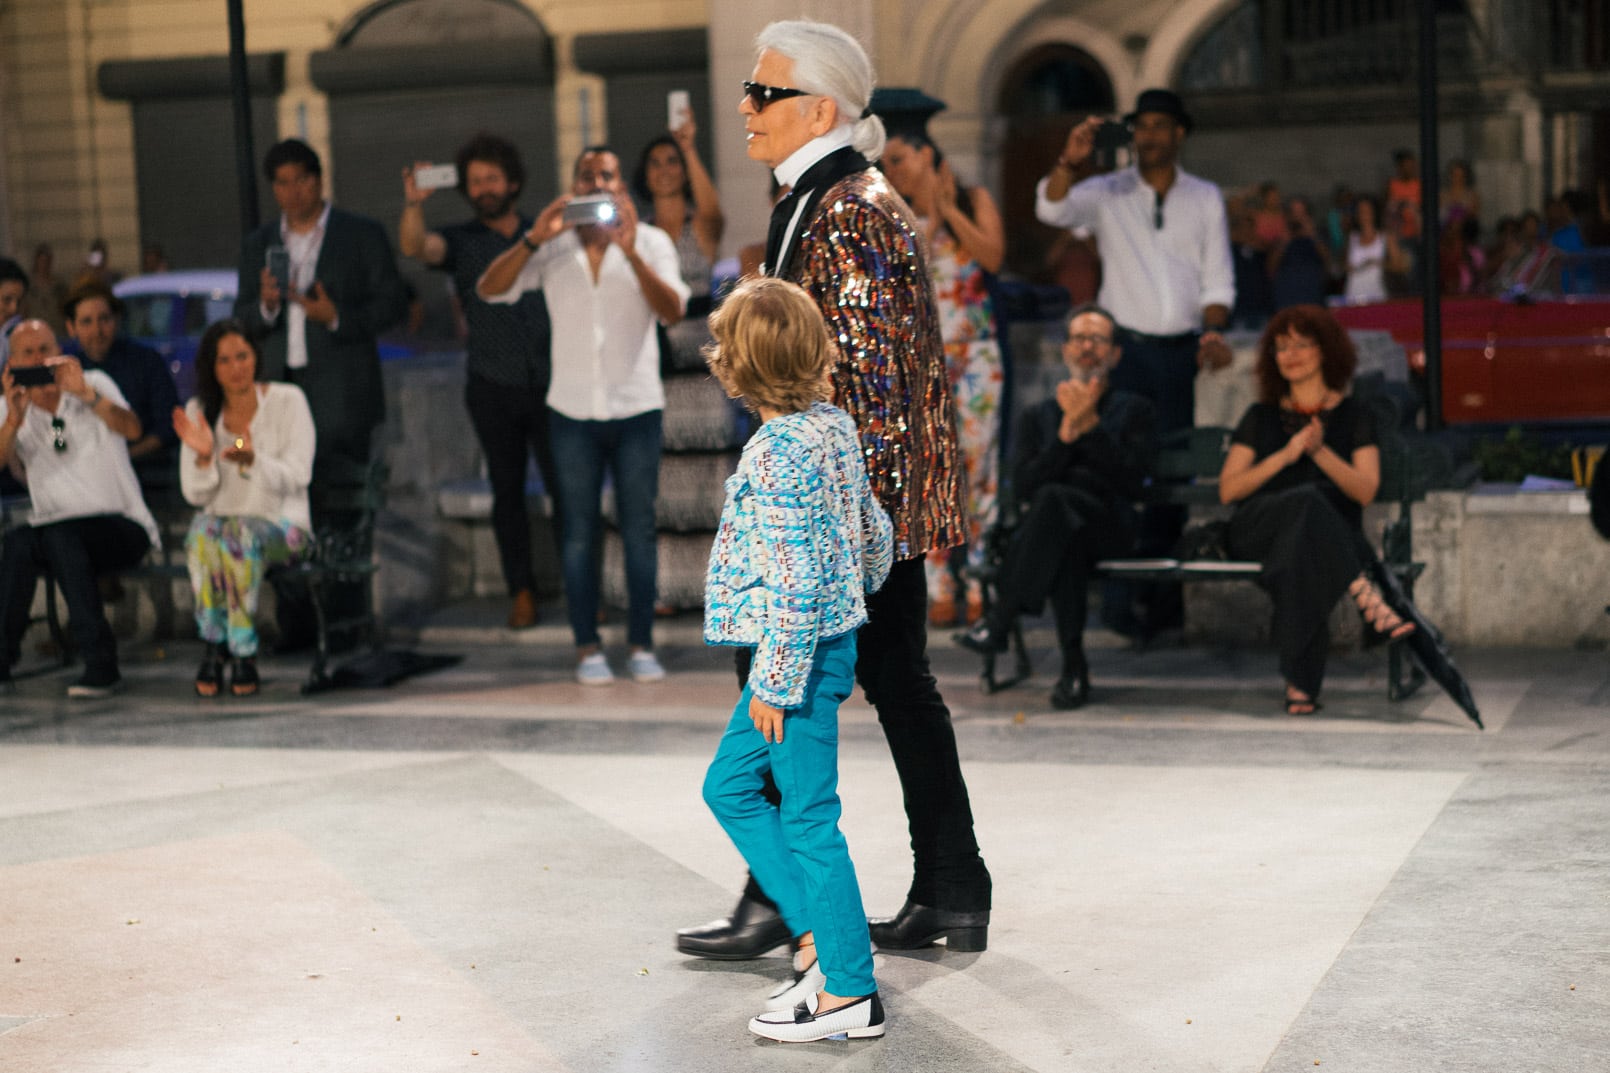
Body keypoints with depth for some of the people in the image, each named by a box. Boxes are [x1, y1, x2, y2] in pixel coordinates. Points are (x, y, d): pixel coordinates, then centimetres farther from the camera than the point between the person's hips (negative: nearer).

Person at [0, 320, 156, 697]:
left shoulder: (94, 384, 5)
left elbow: (132, 430, -16)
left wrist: (85, 393, -30)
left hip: (122, 529, -2)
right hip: (59, 534, 2)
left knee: (60, 535, -34)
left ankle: (100, 662, -33)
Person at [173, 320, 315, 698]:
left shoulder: (287, 401, -1)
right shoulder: (200, 411, 8)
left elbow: (297, 476, -10)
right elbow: (195, 495, 4)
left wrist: (253, 460, -30)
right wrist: (203, 456, -17)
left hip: (280, 524, -2)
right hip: (219, 517, 2)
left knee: (241, 535, -37)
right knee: (203, 534, -35)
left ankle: (241, 652, -27)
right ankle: (214, 645, -26)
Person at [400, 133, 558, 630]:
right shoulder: (461, 242, 6)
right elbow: (415, 246, -14)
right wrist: (414, 203, -32)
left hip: (550, 384, 0)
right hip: (493, 388, 0)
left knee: (565, 486, -4)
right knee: (507, 491, 6)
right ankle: (521, 592, 13)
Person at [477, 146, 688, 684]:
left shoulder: (651, 242, 3)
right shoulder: (552, 247, 5)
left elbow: (672, 310, -13)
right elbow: (489, 289, -6)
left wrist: (631, 252, -25)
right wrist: (534, 238, -18)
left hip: (636, 407, -1)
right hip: (573, 411, 1)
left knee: (639, 530, 1)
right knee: (579, 531, 3)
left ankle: (641, 644, 8)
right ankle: (587, 646, 9)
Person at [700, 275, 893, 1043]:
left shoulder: (780, 451, -21)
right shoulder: (833, 425, 6)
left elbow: (797, 580, -24)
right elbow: (875, 533, 15)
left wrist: (775, 682, -19)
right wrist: (857, 589, 31)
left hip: (799, 654, -10)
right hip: (830, 634, 10)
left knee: (809, 817, -1)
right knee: (729, 785, 18)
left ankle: (849, 992, 8)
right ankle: (816, 935, 20)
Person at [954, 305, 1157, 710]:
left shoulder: (1134, 411, 17)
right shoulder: (1038, 417, 23)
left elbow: (1131, 481, -2)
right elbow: (1022, 488, 4)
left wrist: (1090, 425, -7)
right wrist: (1067, 431, -6)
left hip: (1109, 525, -2)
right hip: (1054, 526, 2)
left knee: (1054, 498, -36)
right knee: (1068, 539, -38)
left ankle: (999, 620, -34)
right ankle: (1073, 667, -35)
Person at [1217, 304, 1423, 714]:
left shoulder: (1353, 415, 16)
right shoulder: (1261, 417, 20)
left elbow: (1365, 491, 2)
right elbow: (1228, 489, 7)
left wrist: (1319, 451, -13)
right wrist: (1286, 454, -6)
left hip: (1333, 535, -1)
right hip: (1255, 532, 1)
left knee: (1301, 551, -40)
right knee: (1307, 500, -36)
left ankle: (1300, 683, -42)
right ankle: (1367, 598, -47)